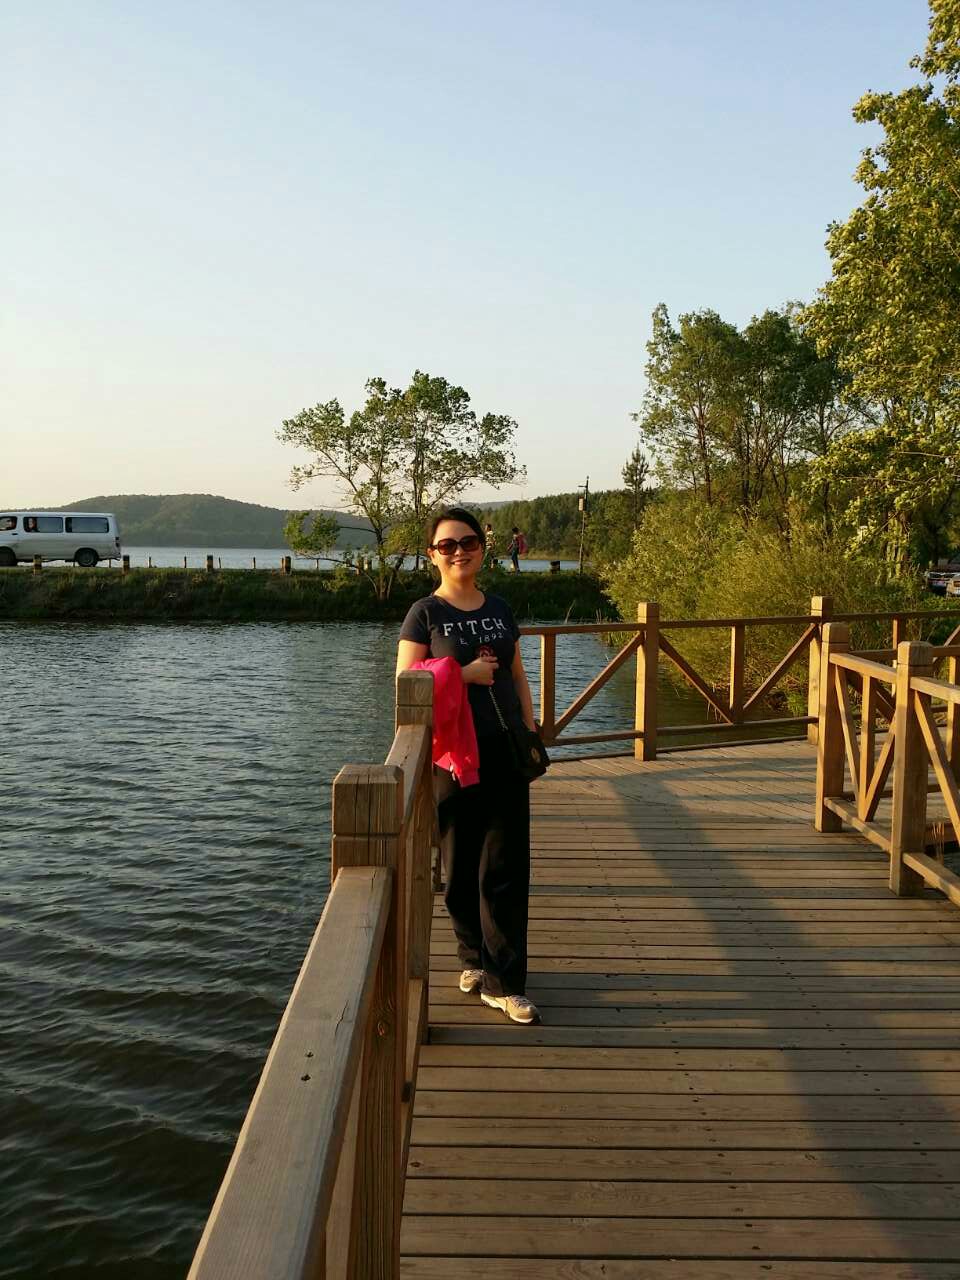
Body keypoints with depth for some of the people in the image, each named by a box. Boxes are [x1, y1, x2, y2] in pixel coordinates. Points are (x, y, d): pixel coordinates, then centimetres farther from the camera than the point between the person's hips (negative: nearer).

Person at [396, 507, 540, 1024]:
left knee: (506, 867, 0)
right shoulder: (425, 612, -2)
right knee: (462, 866, 7)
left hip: (505, 752, 3)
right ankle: (474, 956, 28)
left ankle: (503, 982, 5)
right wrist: (465, 674, -16)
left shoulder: (499, 609, 11)